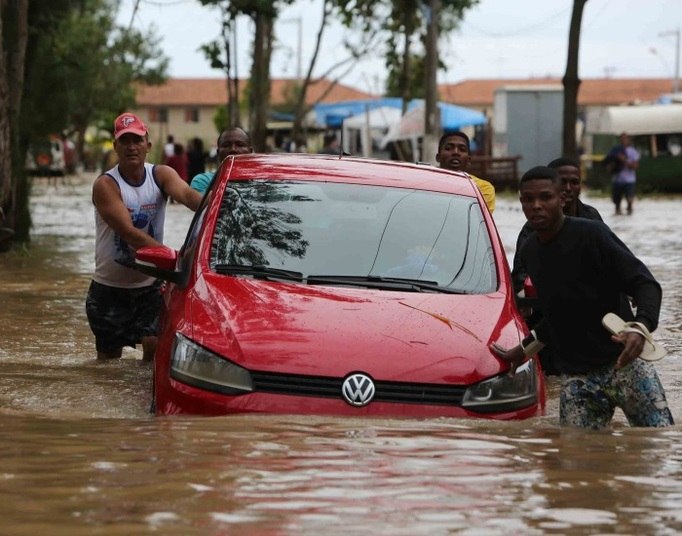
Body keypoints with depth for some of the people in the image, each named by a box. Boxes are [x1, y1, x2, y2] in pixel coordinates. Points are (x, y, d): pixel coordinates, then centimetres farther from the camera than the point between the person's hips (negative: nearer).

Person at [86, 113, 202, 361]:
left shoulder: (161, 175, -4)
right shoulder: (105, 185, -15)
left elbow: (186, 194, -26)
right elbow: (129, 233, -26)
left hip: (150, 285, 2)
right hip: (110, 288, -2)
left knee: (156, 345, -14)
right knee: (108, 358, 7)